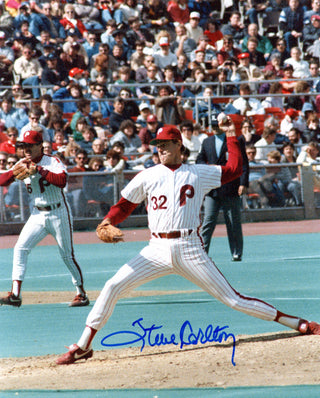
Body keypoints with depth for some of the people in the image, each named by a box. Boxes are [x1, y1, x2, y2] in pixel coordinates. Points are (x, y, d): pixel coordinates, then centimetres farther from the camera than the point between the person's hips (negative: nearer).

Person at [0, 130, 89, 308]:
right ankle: (15, 294, -14)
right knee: (20, 248, -12)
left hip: (58, 214, -4)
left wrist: (39, 169, -26)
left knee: (67, 256, 1)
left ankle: (81, 294, 16)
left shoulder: (52, 162, -10)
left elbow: (62, 180, -29)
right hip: (38, 216, 4)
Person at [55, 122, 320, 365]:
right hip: (157, 251, 2)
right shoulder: (147, 177, 10)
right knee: (112, 287, -12)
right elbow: (124, 206, 11)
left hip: (190, 251, -2)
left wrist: (231, 137, 12)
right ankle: (83, 347, -4)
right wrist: (107, 222, -8)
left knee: (232, 299, -5)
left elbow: (234, 169, 14)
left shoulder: (199, 174, 8)